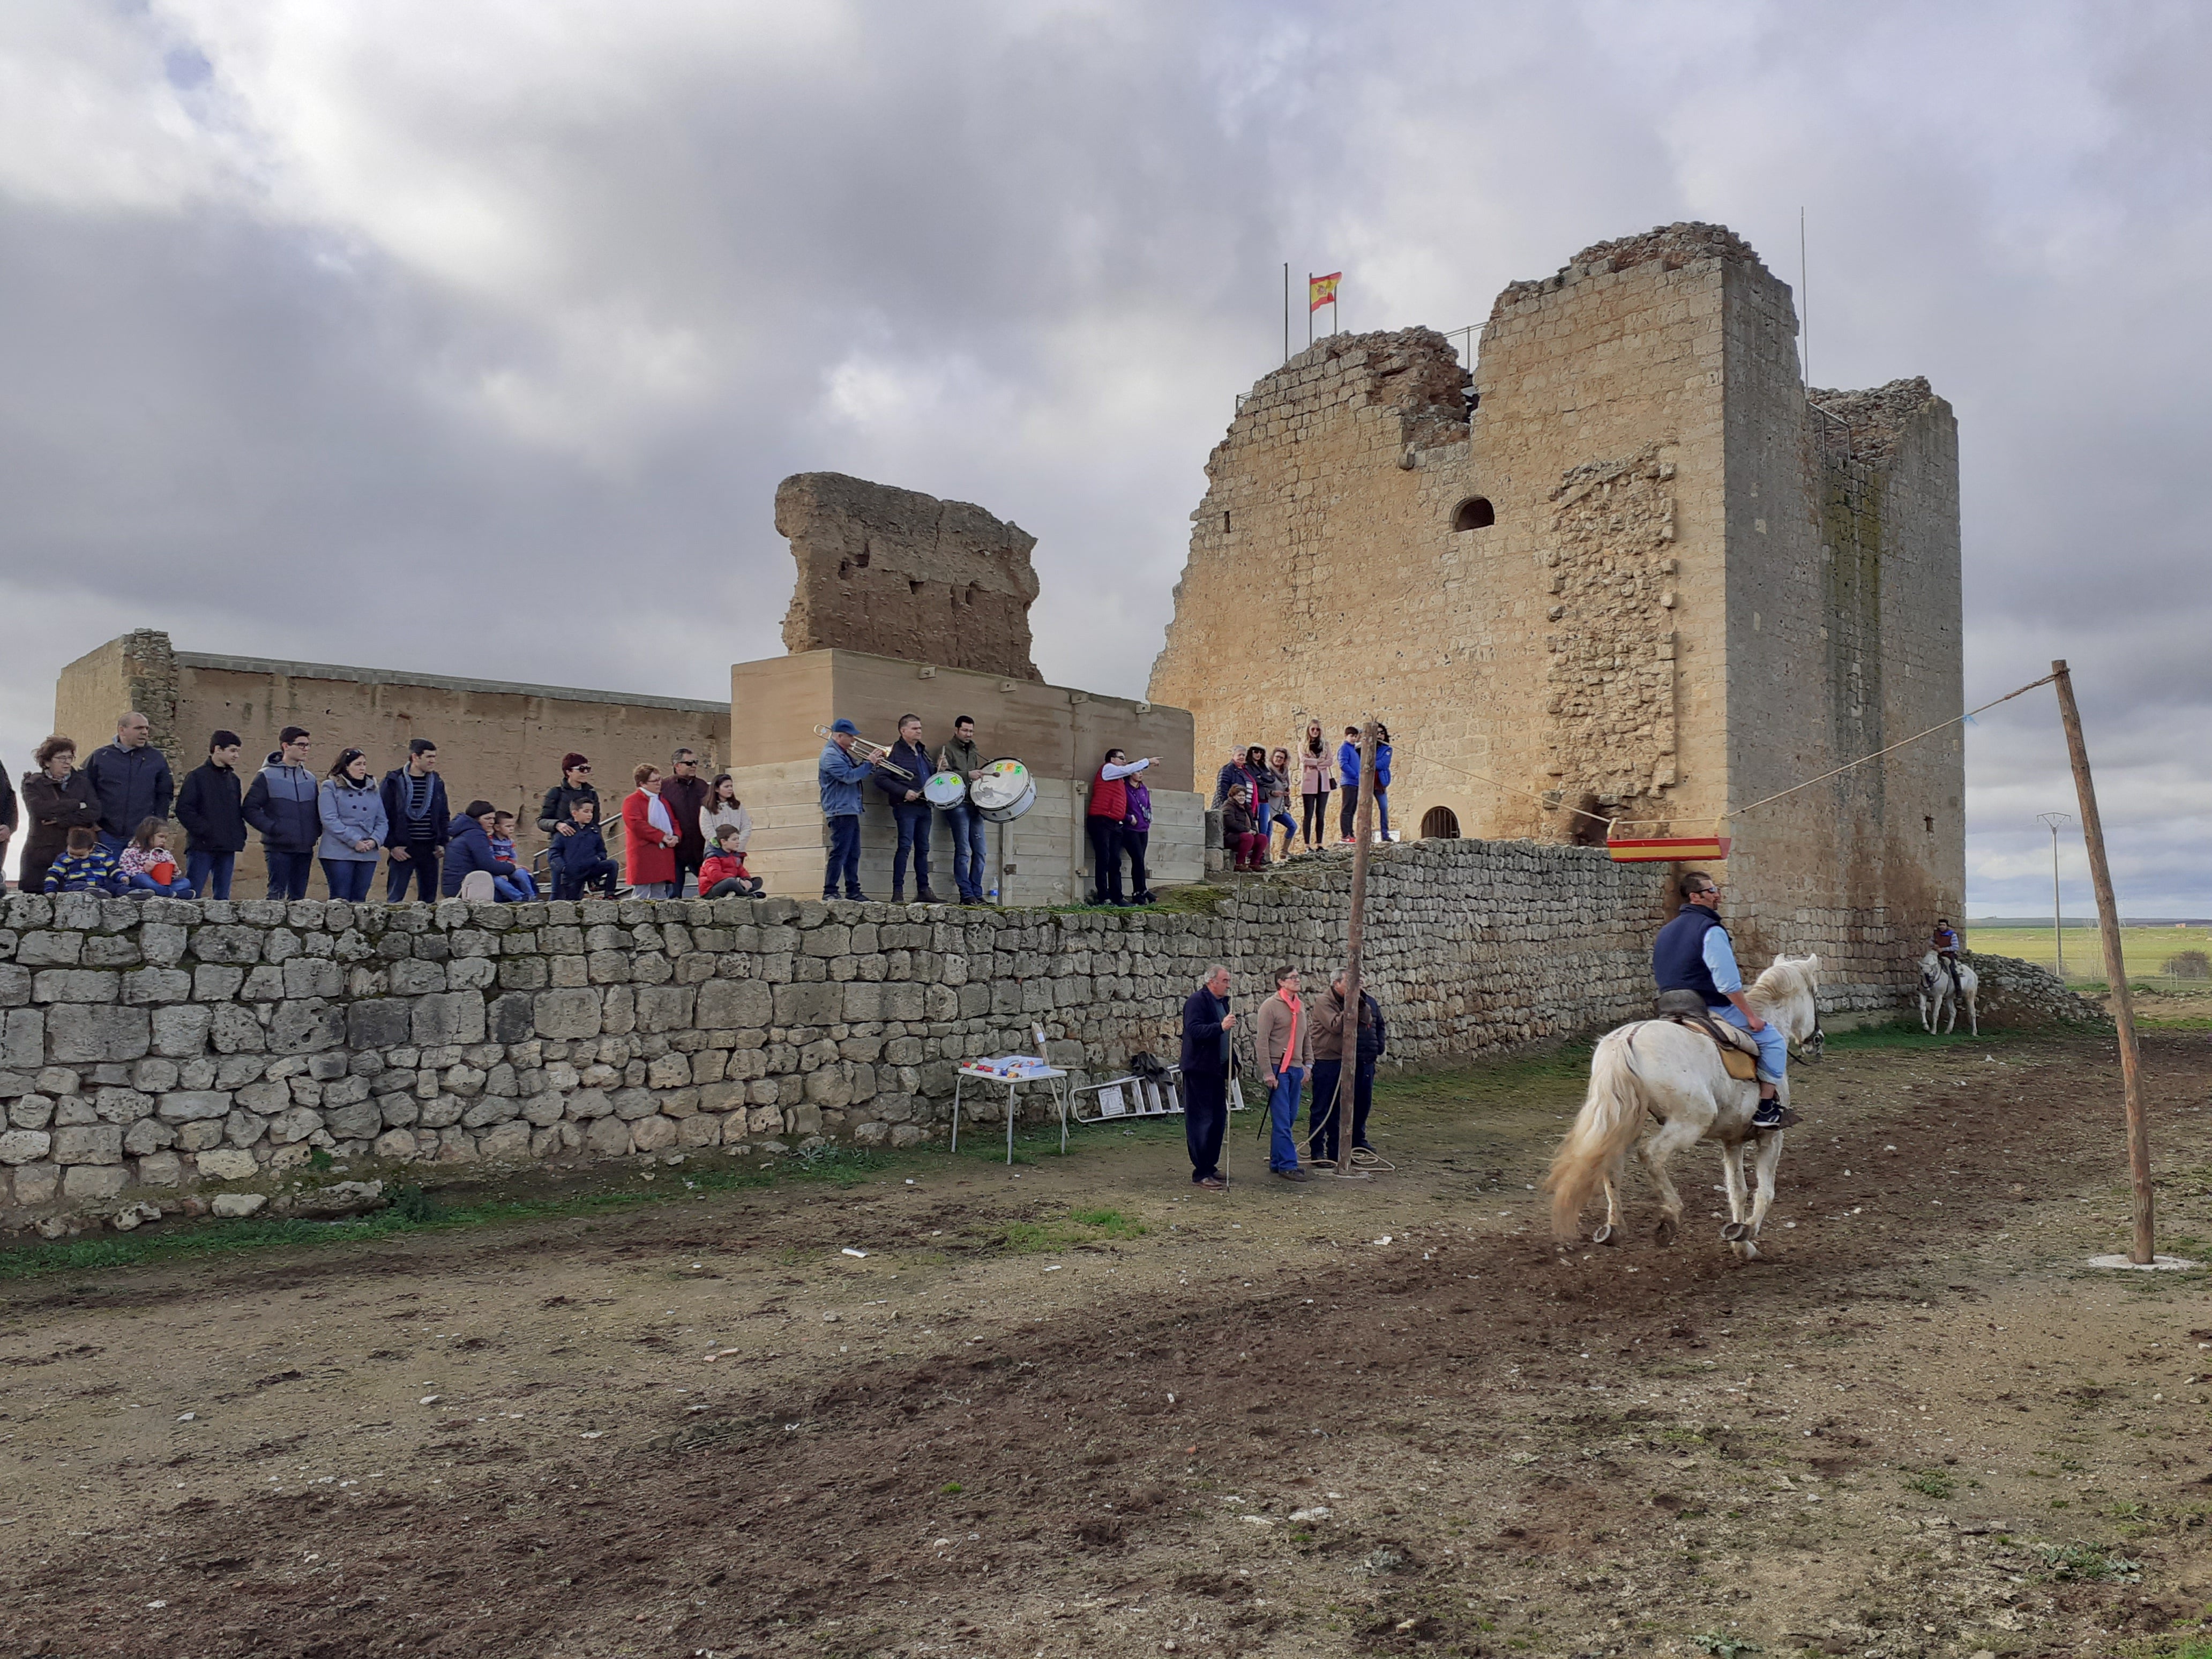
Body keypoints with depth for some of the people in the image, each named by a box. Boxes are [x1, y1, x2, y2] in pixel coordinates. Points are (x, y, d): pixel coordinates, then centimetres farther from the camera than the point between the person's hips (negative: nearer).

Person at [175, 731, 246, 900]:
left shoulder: (233, 779, 16)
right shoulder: (197, 776, -4)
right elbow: (183, 810, -10)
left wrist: (240, 837, 8)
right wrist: (205, 831, -16)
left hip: (227, 848, 6)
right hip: (202, 847, -6)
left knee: (223, 897, 7)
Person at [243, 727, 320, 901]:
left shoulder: (310, 778, 14)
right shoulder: (267, 776, -2)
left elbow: (317, 812, 22)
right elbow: (250, 809, -6)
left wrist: (317, 831, 3)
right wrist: (272, 828, -16)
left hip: (305, 848, 5)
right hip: (279, 848, -5)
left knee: (299, 897, 8)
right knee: (276, 895, -7)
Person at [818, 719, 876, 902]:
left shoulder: (843, 754, 19)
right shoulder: (831, 755, -13)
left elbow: (858, 775, 22)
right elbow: (848, 777, -22)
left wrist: (868, 763, 5)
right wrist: (869, 763, -16)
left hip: (850, 811, 10)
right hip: (840, 811, -10)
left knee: (853, 854, 12)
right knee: (839, 853, -11)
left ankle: (853, 891, 16)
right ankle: (829, 892, -9)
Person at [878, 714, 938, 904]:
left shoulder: (923, 752, 18)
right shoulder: (894, 752, -6)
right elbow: (880, 778, -13)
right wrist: (904, 792, -19)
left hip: (924, 806, 7)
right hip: (906, 807, -7)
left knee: (923, 849, 9)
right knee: (905, 847, -11)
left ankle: (923, 890, 15)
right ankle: (898, 891, -9)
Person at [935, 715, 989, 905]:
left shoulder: (974, 751, 21)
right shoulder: (947, 749, 0)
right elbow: (944, 775, -12)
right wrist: (968, 775, -19)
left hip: (975, 804, 7)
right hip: (958, 804, -7)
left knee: (980, 852, 4)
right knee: (963, 851, -8)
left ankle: (977, 894, 10)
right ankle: (966, 894, -5)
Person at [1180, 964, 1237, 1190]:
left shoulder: (1222, 1002, 16)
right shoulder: (1196, 1001, -11)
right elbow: (1194, 1030, -25)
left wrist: (1229, 1069, 21)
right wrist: (1221, 1027, -35)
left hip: (1217, 1070, 9)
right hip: (1199, 1071, -9)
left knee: (1219, 1120, 12)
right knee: (1201, 1121, -6)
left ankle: (1211, 1166, 21)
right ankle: (1201, 1172, -3)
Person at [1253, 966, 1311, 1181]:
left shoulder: (1300, 1007, 14)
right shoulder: (1271, 1006, -8)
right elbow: (1261, 1041, -12)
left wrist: (1308, 1064, 12)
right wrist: (1267, 1072, -15)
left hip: (1296, 1069, 7)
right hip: (1278, 1069, -7)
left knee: (1289, 1119, 9)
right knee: (1281, 1119, -6)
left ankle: (1276, 1162, 17)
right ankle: (1287, 1165, -4)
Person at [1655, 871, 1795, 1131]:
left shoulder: (1665, 933, 13)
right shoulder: (1710, 930, -15)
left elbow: (1661, 977, 22)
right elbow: (1729, 984, -20)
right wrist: (1751, 1016, -12)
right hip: (1712, 1010, -9)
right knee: (1773, 1040, 0)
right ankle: (1766, 1108, -2)